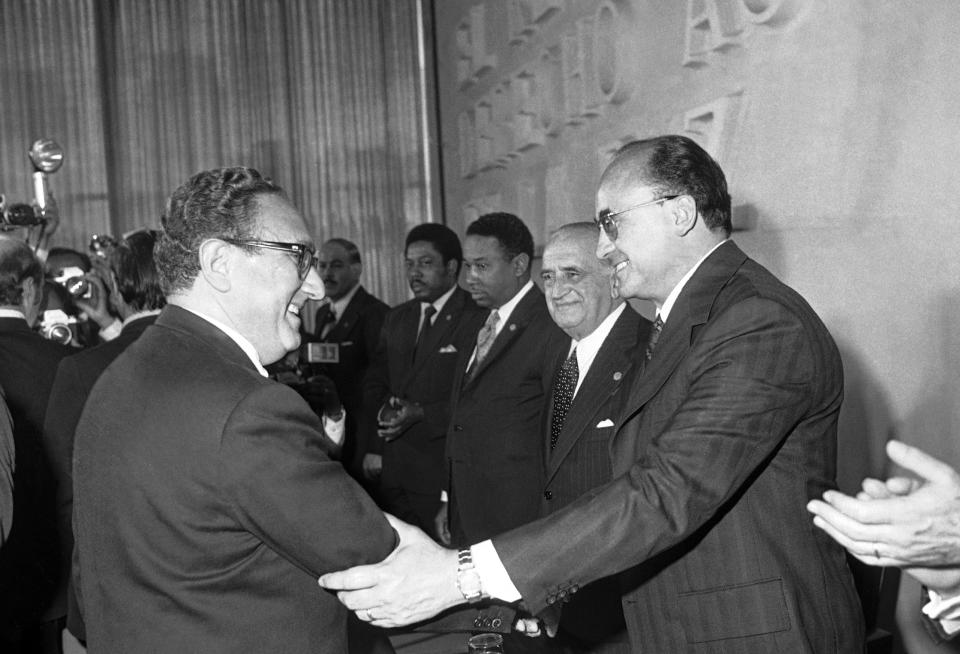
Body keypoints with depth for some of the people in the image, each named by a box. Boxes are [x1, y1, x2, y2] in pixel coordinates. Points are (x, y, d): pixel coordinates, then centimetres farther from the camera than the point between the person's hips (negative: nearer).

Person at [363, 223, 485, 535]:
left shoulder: (479, 319, -8)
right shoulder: (396, 318, 16)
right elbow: (374, 383, 19)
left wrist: (423, 413, -19)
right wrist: (383, 409, -2)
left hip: (447, 474, -6)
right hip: (394, 472, 6)